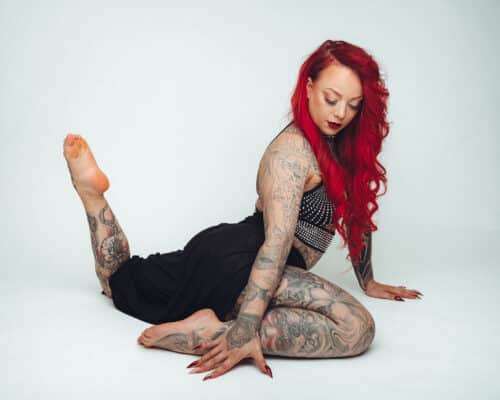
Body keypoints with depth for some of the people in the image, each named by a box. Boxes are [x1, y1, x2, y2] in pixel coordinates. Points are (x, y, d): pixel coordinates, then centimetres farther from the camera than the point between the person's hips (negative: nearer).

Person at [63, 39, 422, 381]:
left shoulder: (342, 146, 11)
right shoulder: (293, 149, -17)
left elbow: (356, 216, 18)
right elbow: (277, 240, -28)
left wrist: (368, 283, 23)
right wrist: (246, 328, -32)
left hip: (230, 255, 10)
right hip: (241, 263, -10)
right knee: (356, 327, -28)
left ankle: (91, 189, 18)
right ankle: (215, 330, -28)